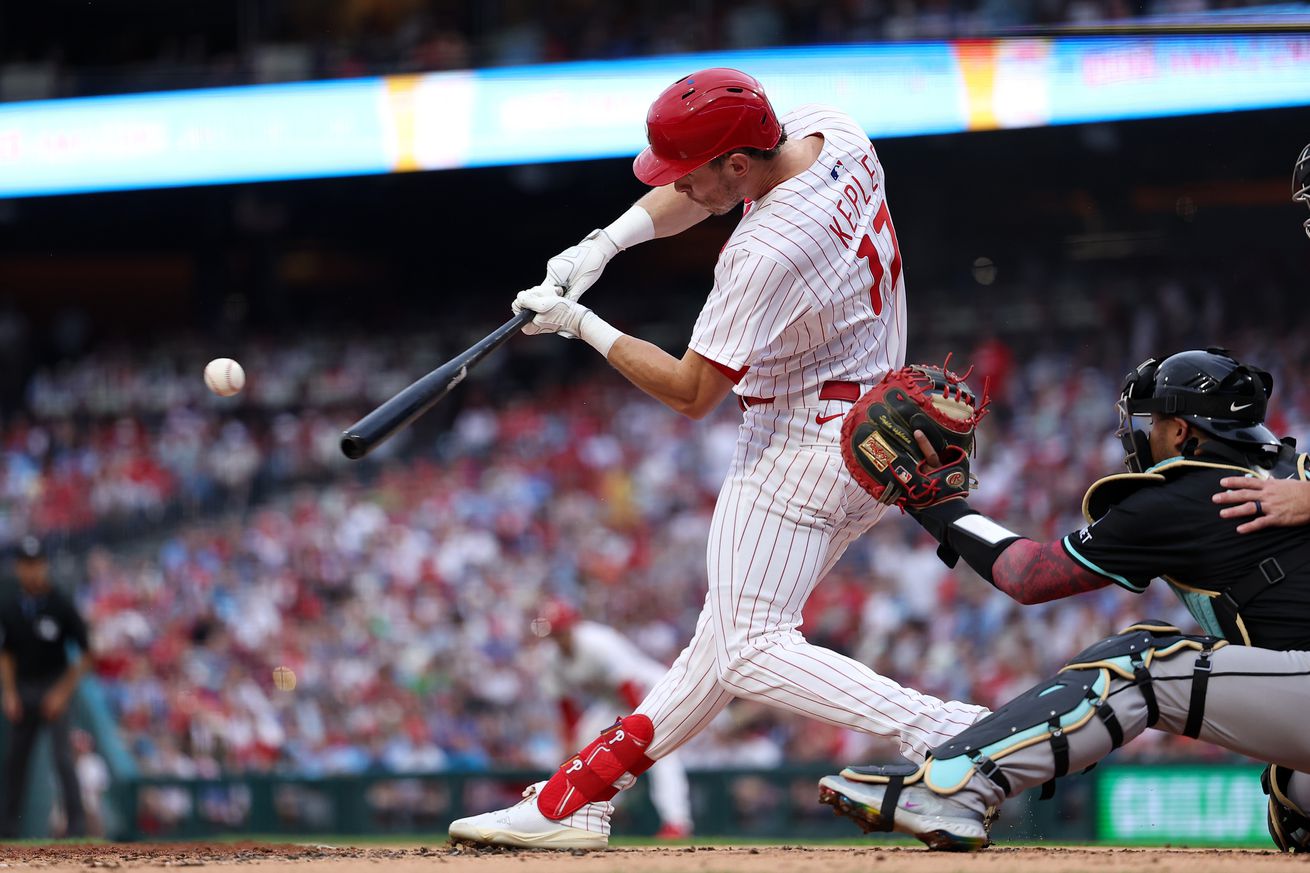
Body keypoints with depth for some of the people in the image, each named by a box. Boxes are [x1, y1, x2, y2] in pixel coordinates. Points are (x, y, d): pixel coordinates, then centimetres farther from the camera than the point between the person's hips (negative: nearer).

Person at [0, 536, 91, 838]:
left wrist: (63, 691, -11)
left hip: (54, 686, -4)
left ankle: (77, 822, -13)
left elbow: (86, 653, -6)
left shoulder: (61, 606, -9)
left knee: (63, 755, -13)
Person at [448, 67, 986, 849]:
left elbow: (692, 394, -17)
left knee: (750, 652, -11)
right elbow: (694, 196, 16)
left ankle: (939, 728, -24)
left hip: (801, 445, -10)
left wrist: (582, 325, -10)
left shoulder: (767, 253, -27)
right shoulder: (831, 133, -1)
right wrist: (604, 244, 3)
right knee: (730, 633, 11)